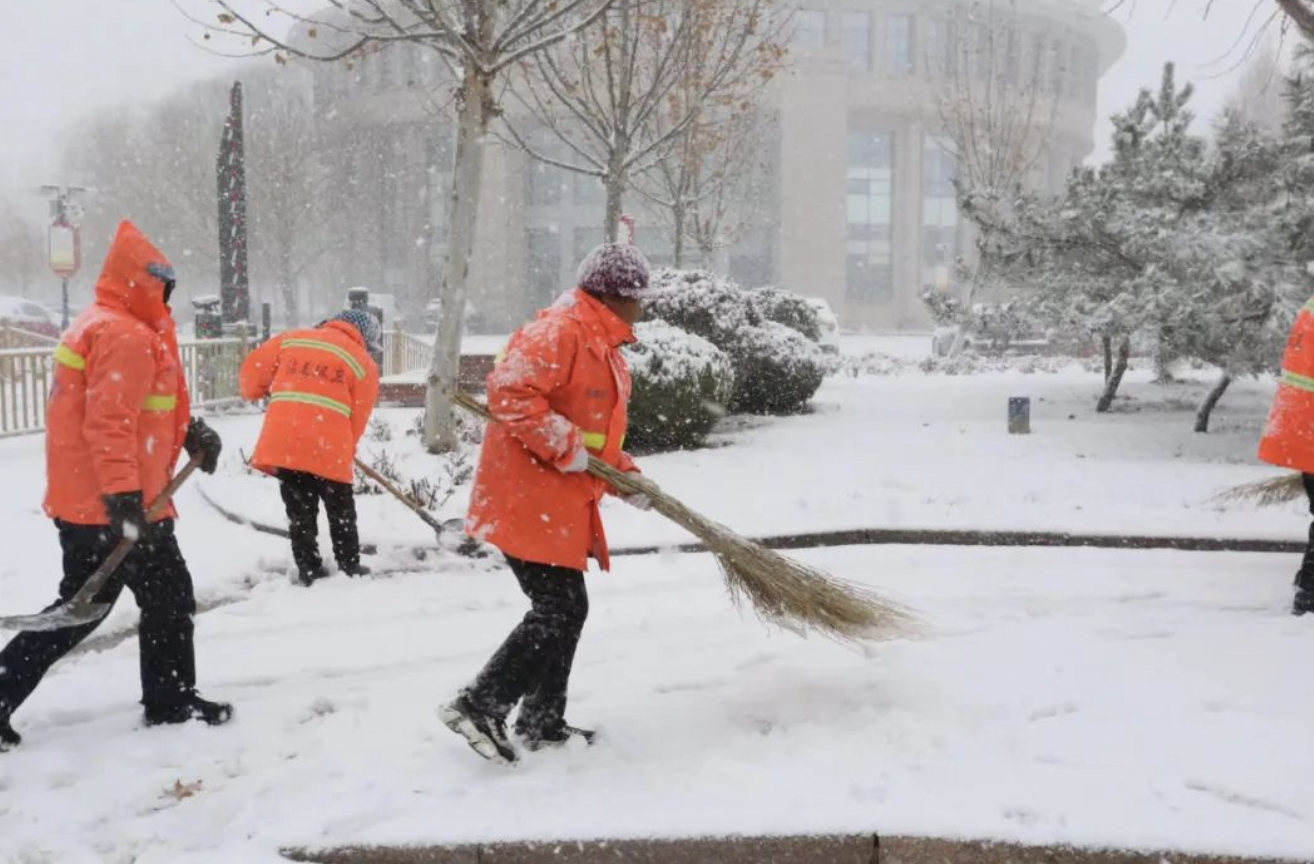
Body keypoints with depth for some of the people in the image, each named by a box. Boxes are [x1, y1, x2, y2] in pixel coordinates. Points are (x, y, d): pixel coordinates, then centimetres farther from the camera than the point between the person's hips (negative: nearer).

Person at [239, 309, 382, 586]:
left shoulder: (291, 339, 14)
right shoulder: (363, 362, 6)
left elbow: (253, 368, 16)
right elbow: (357, 418, 6)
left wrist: (253, 392, 36)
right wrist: (345, 451, 20)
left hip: (282, 441, 3)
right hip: (327, 445, -3)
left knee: (300, 512, 14)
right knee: (341, 511, 16)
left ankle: (309, 570, 17)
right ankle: (350, 567, 22)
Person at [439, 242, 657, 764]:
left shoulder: (601, 345, 18)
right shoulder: (560, 331, -16)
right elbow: (510, 391, -28)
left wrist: (625, 476, 10)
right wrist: (565, 447, -25)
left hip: (561, 504, 11)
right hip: (529, 500, -11)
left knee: (567, 610, 14)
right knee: (557, 613, -10)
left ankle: (543, 724, 24)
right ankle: (479, 707, -2)